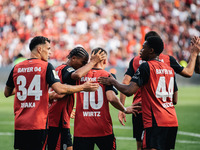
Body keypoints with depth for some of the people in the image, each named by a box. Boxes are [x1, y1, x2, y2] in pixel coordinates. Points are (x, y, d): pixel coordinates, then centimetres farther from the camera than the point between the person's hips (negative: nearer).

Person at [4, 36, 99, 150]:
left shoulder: (17, 68, 9)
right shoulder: (46, 66, -4)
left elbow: (7, 93, 18)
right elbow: (59, 89, -14)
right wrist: (83, 87, -5)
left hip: (19, 123, 4)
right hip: (38, 124, -4)